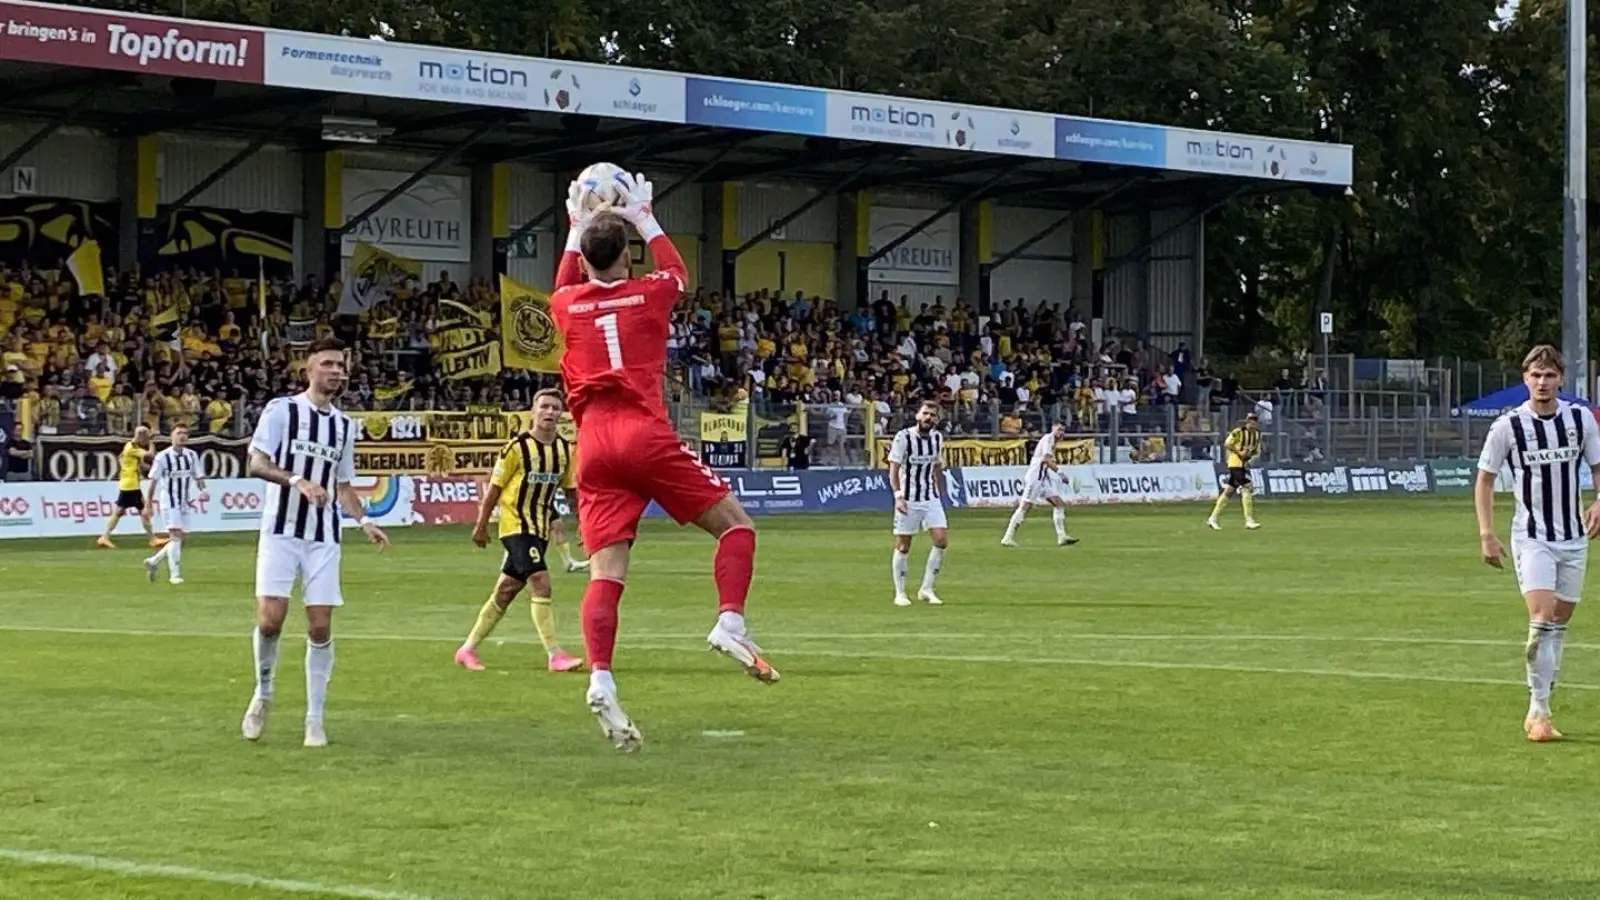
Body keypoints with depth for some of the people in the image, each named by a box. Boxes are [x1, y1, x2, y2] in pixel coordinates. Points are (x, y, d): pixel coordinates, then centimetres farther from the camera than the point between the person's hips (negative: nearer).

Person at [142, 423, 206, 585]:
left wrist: (203, 490, -13)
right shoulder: (163, 457, -8)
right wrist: (147, 506, -7)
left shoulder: (192, 455, 6)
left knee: (182, 536, 7)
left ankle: (153, 561, 25)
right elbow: (153, 482, -5)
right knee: (176, 534, -16)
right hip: (169, 503, -6)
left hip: (184, 503, 6)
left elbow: (198, 476, 9)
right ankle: (174, 574, -12)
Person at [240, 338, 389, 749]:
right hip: (280, 530, -4)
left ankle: (315, 719, 7)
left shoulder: (344, 425, 15)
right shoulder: (281, 410, -1)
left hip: (323, 538, 4)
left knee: (320, 627, -1)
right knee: (270, 619, -14)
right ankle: (263, 693, 12)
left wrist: (365, 521, 6)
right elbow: (257, 463, -10)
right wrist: (298, 481, -26)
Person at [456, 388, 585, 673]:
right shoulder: (518, 447, -11)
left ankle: (468, 649, 23)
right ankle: (555, 656, -19)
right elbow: (495, 487, -5)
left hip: (540, 529, 6)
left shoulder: (566, 450, 4)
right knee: (541, 583, -19)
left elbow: (572, 488, 13)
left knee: (505, 592, 11)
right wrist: (481, 526, -2)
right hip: (516, 525, -6)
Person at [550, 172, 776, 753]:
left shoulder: (567, 307, 13)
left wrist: (576, 227, 49)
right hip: (645, 436, -3)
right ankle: (730, 623, -14)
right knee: (735, 524, 8)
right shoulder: (648, 295, 6)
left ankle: (600, 680, -21)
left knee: (606, 573, -4)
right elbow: (676, 271, 32)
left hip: (593, 449, 3)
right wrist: (645, 219, 42)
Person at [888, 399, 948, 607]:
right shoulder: (903, 437, -11)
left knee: (942, 540, -7)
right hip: (908, 500, -5)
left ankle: (926, 589, 3)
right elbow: (893, 469, -13)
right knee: (903, 546, 1)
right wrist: (898, 496, -23)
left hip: (931, 498, 5)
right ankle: (900, 593, 12)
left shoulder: (937, 438, 6)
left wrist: (941, 495, 17)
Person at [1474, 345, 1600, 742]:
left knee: (1560, 621, 9)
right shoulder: (1507, 426, -8)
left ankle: (1539, 708, 21)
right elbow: (1484, 479, 0)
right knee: (1541, 617, -19)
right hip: (1531, 537, -4)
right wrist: (1487, 535, -7)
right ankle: (1539, 711, -14)